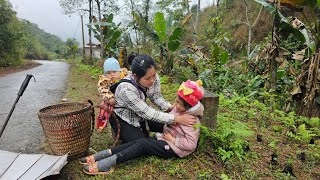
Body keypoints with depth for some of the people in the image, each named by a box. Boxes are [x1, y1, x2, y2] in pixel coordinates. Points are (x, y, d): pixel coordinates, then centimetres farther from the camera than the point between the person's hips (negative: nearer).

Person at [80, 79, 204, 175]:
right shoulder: (179, 109, 3)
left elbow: (191, 144, -24)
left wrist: (172, 139, -20)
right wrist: (165, 134, -2)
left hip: (174, 148, -7)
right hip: (166, 138, 7)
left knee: (143, 144, -23)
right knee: (140, 142, -14)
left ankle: (107, 163, -27)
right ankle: (104, 155, -18)